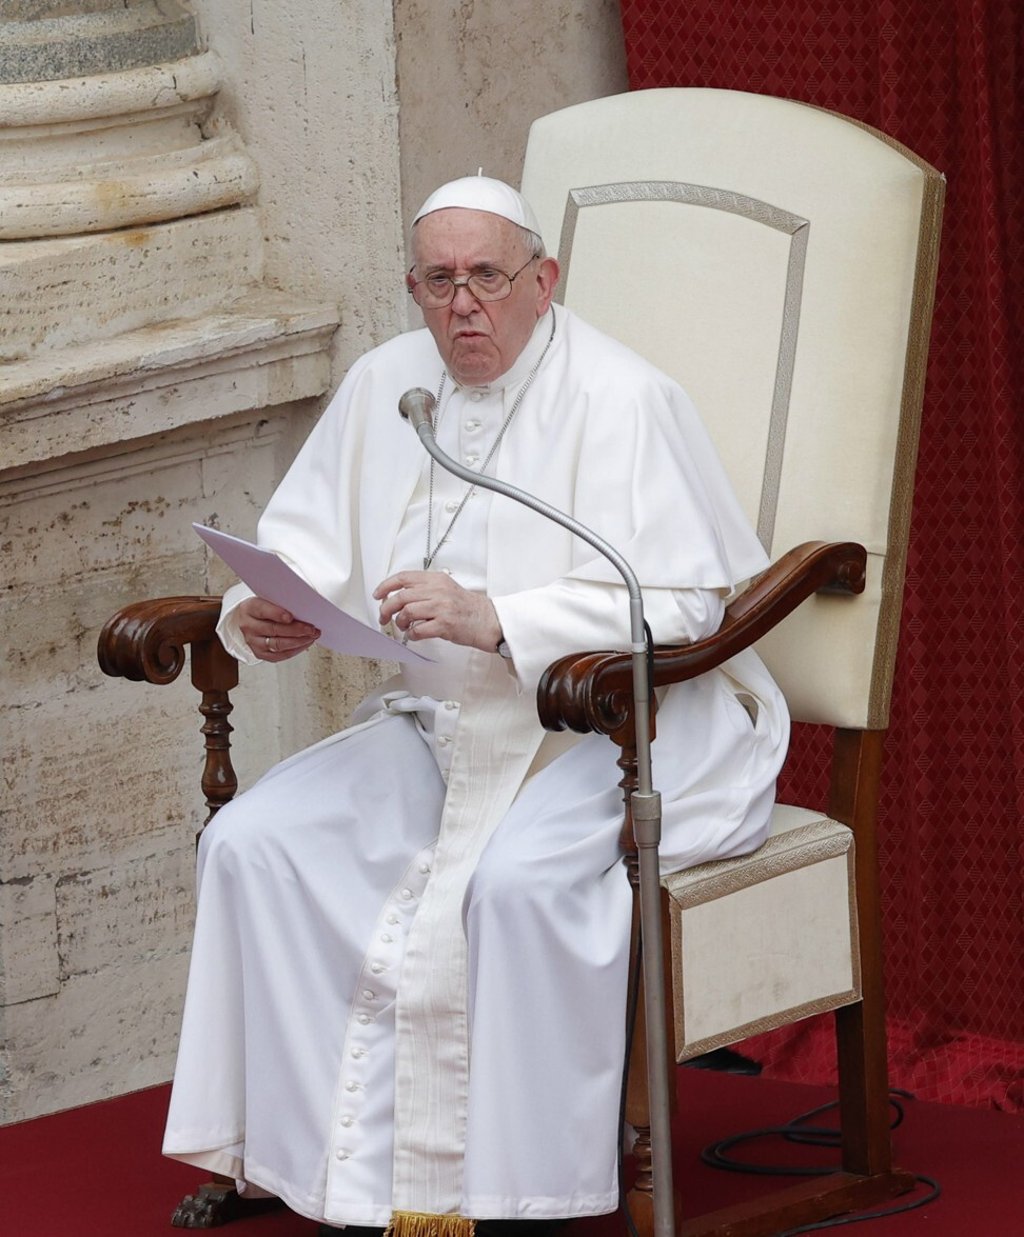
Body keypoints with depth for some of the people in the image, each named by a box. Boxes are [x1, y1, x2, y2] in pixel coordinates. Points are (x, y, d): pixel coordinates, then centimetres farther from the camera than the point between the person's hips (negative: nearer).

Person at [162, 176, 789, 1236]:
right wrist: (261, 614, -11)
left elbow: (680, 603, -20)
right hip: (442, 724, 6)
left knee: (520, 876, -36)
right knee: (253, 840, -15)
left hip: (627, 723, -6)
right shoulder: (384, 385, 8)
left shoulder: (619, 400, -12)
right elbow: (304, 545, 14)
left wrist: (495, 619, -31)